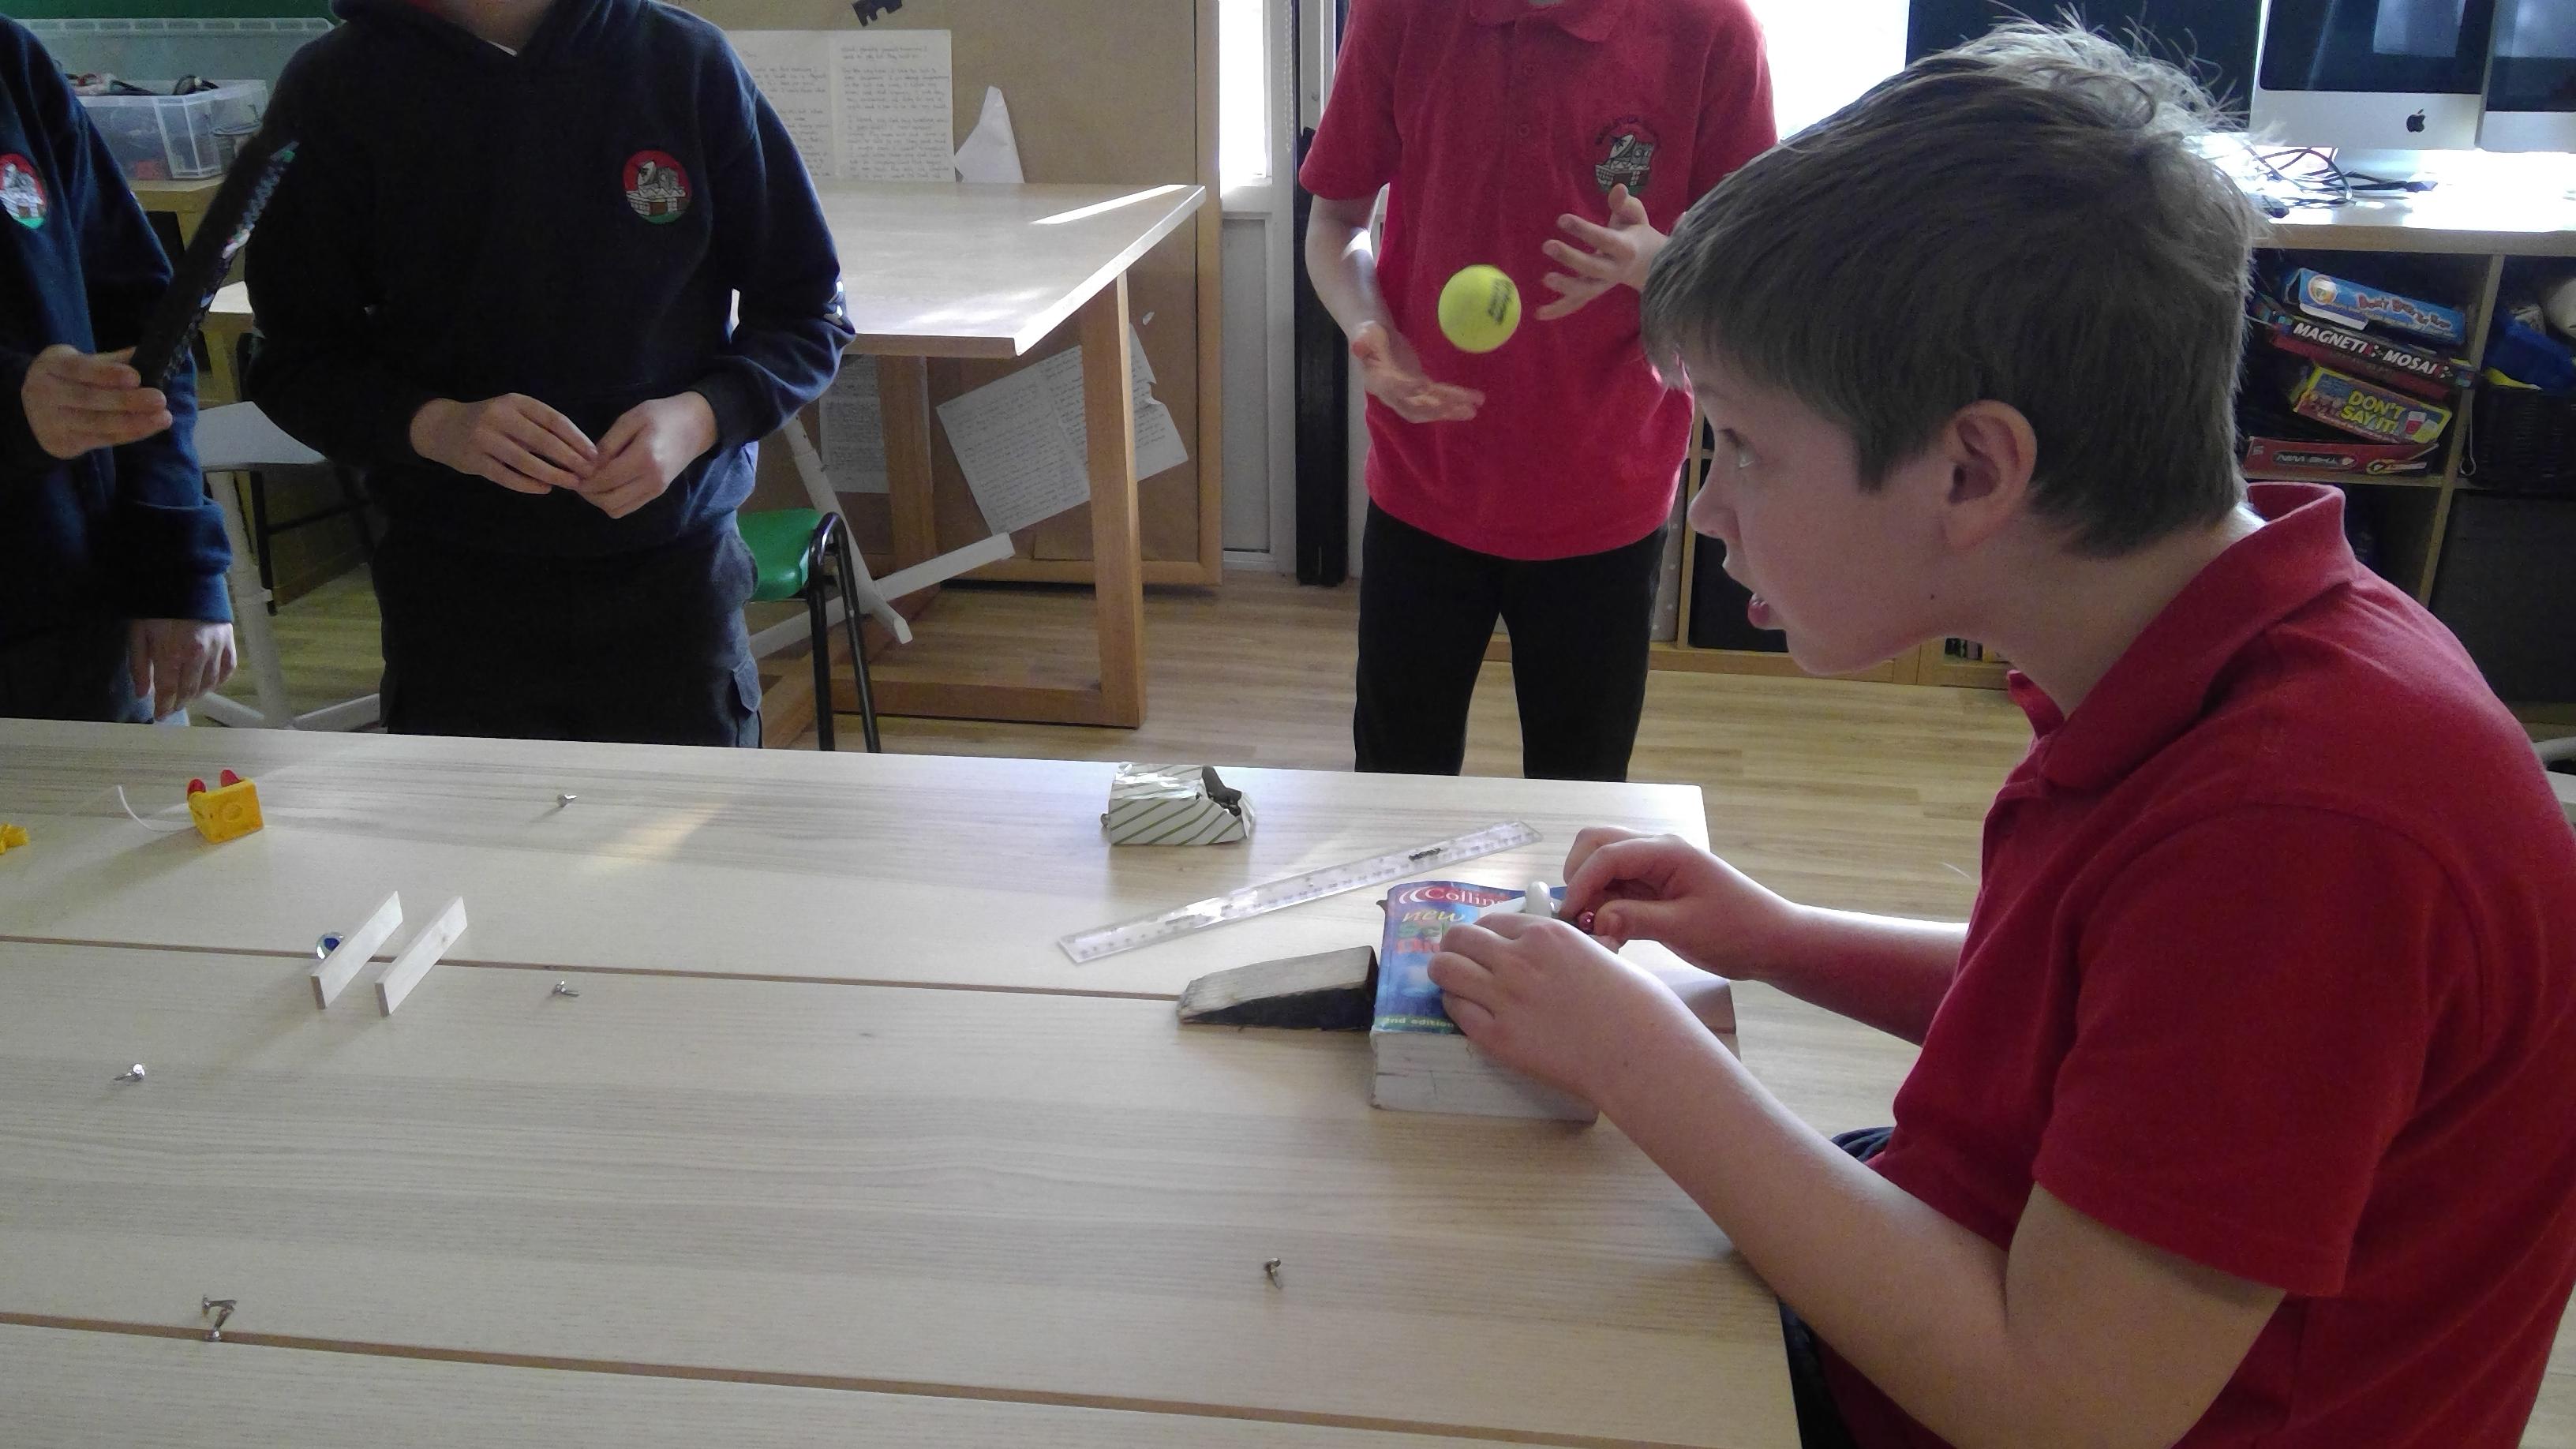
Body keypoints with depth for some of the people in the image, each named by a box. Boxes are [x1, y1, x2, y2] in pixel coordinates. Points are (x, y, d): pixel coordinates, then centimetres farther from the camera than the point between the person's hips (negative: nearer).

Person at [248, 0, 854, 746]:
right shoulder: (336, 85, -2)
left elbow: (809, 311, 2)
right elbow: (294, 360, 1)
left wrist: (700, 417, -16)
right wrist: (433, 425, -19)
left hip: (675, 578, 0)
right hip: (450, 593, 0)